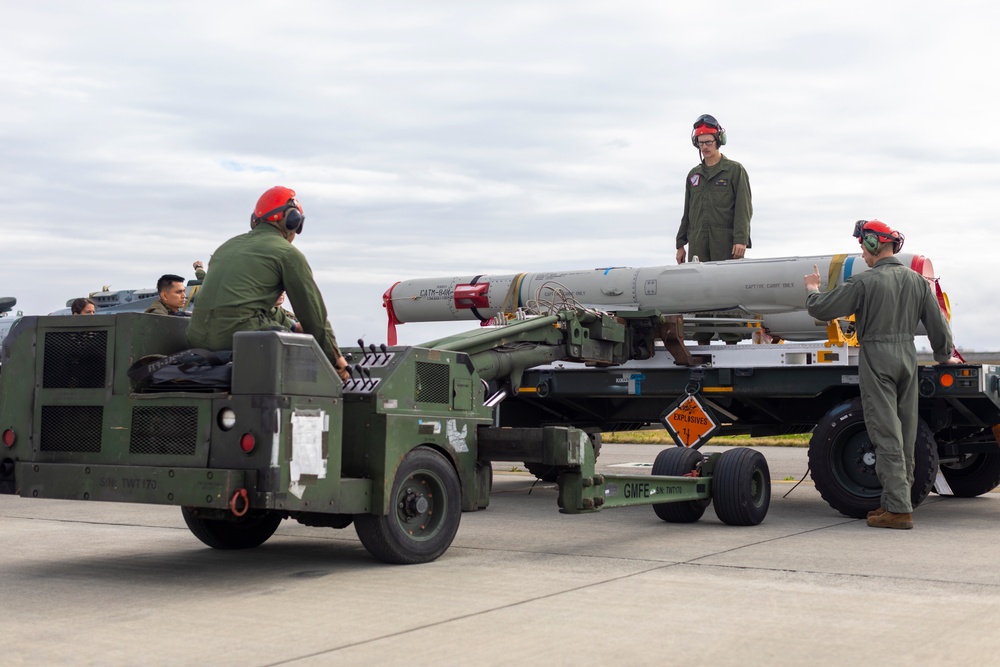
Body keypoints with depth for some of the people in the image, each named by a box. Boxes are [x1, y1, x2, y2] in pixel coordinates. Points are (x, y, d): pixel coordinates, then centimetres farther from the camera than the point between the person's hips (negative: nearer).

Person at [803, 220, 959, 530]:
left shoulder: (864, 281, -11)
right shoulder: (917, 280, 7)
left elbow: (821, 309, -10)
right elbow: (937, 322, 11)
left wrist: (812, 289, 11)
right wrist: (944, 355, 26)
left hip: (876, 358, -6)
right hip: (907, 354, 6)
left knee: (886, 434, -7)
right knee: (905, 433, 12)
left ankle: (898, 508, -9)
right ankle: (894, 500, 20)